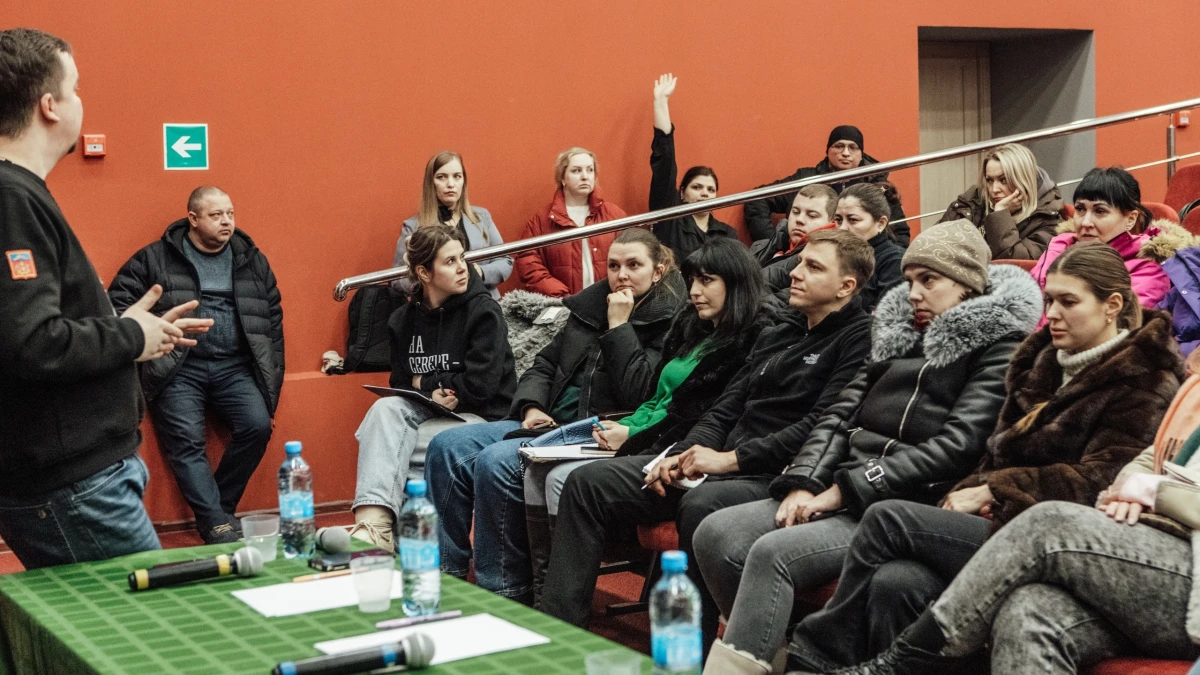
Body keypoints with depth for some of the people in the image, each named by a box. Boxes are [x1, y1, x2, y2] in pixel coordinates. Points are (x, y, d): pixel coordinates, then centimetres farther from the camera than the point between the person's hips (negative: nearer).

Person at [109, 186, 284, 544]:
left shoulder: (251, 259, 14)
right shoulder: (155, 258, 4)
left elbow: (272, 320, 16)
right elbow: (118, 301, 3)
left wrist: (270, 382, 11)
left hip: (235, 366, 3)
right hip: (179, 367, -3)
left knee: (258, 425, -19)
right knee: (186, 439, -22)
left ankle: (220, 506, -3)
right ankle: (217, 525, -22)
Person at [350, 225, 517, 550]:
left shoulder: (483, 312, -6)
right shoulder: (403, 320, 9)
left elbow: (479, 386, -14)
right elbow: (400, 384, 10)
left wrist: (424, 383, -4)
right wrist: (432, 393, -12)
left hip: (481, 417, -4)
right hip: (426, 413, 4)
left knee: (393, 443, -28)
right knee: (385, 408, -29)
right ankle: (374, 523, -45)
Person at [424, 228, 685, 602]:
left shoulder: (666, 323, -5)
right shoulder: (591, 304, 16)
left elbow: (638, 393, -18)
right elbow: (544, 363, 21)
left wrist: (618, 325, -13)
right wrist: (532, 407, 1)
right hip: (549, 422, 8)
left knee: (495, 463, -29)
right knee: (446, 447, -8)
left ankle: (506, 594, -18)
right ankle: (445, 576, -5)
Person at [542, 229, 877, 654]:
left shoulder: (859, 339, -5)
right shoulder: (778, 335, 22)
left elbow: (822, 426, -17)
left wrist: (732, 459, -16)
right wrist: (683, 456, 1)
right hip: (725, 465, 9)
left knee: (702, 504, -40)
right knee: (588, 483, -1)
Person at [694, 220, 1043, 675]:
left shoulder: (1000, 349, 0)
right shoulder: (900, 333, 22)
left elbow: (954, 446, -12)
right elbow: (841, 415, 15)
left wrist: (843, 491, -14)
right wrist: (803, 484, -4)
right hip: (845, 490, 7)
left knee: (772, 553, -29)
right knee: (716, 535, -14)